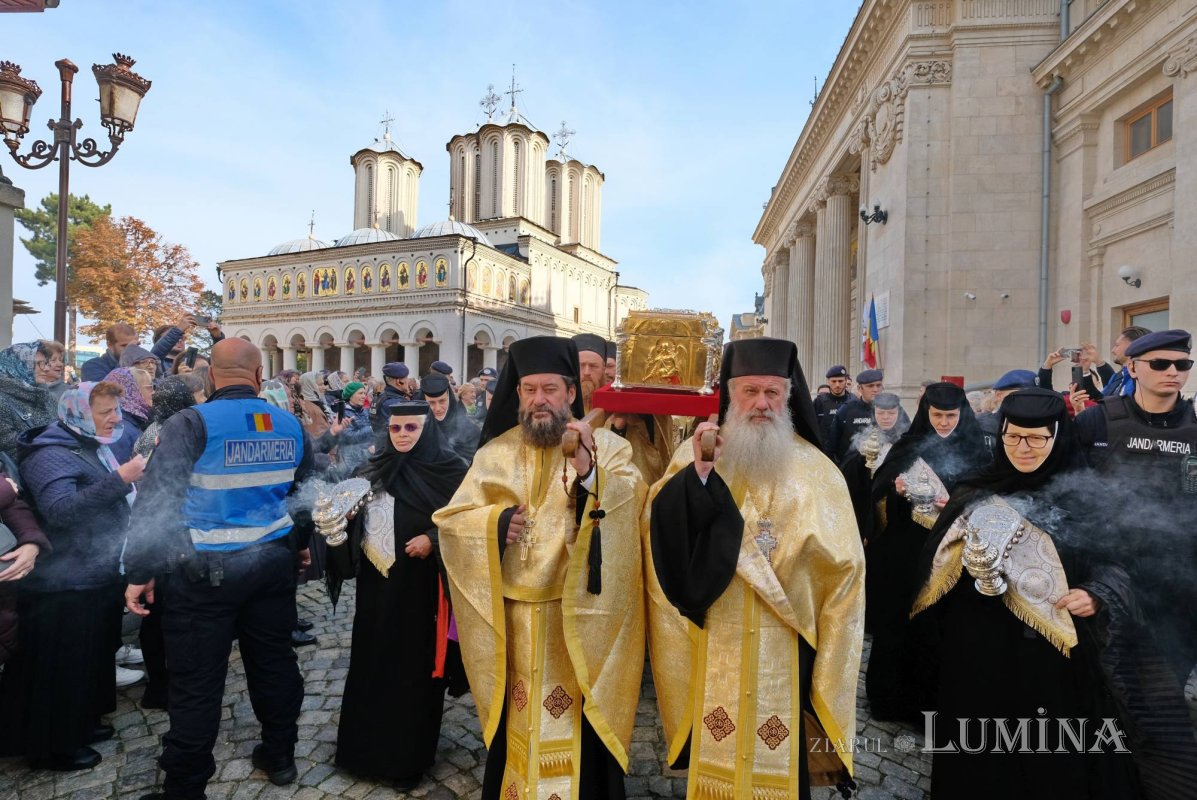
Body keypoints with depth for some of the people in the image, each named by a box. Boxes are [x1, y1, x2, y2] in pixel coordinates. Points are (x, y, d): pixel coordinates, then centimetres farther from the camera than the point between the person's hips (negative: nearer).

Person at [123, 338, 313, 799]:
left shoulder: (191, 423, -13)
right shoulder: (291, 425, 2)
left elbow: (156, 502, -15)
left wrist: (140, 571, -6)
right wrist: (301, 542, 29)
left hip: (202, 571, -4)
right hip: (273, 563, 5)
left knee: (197, 683, 7)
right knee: (274, 662, 18)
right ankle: (279, 757, 35)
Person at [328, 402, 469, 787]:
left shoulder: (448, 468, -7)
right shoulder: (374, 468, 7)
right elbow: (354, 515, 13)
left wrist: (433, 540, -20)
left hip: (418, 584, -4)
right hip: (376, 581, 5)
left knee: (414, 664, 5)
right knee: (371, 661, 14)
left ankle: (408, 757, 22)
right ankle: (367, 745, 33)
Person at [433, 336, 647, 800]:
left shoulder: (606, 446, -5)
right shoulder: (496, 453, 4)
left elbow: (629, 504, -22)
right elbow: (449, 520, 4)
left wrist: (588, 470, -39)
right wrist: (495, 520, -15)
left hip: (580, 617, -3)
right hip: (513, 618, 3)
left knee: (576, 726, 9)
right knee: (517, 723, 18)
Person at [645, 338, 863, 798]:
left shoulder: (816, 471, -2)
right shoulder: (696, 455, -1)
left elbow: (842, 568, 0)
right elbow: (663, 533, -12)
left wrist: (828, 663, -3)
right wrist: (698, 476, -25)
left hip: (785, 651, 0)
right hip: (713, 650, 1)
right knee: (715, 762, 14)